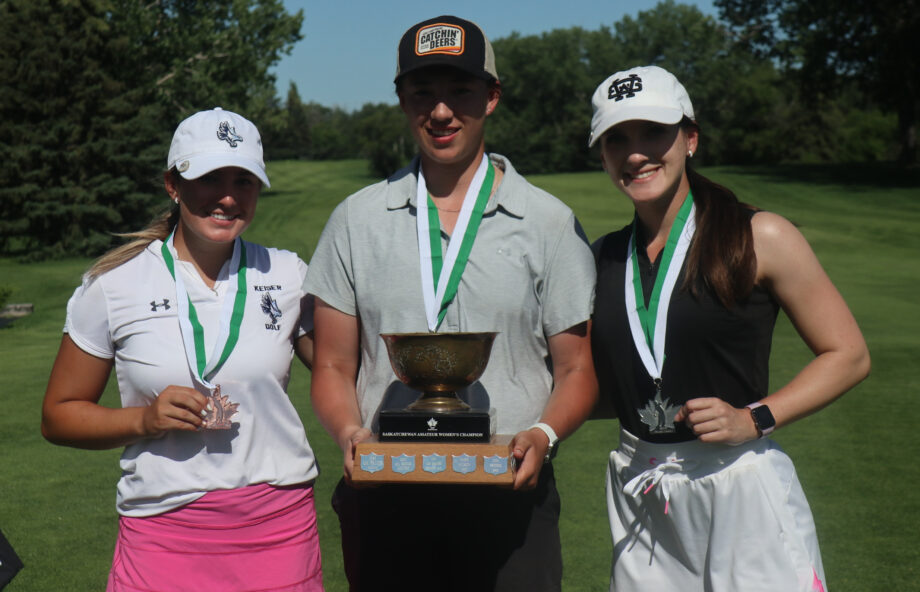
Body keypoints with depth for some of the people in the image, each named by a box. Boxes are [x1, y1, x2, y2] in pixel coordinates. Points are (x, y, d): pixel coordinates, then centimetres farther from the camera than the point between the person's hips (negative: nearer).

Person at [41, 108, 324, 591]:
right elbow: (59, 415, 5)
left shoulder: (287, 275, 3)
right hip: (162, 530, -1)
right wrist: (145, 419, -12)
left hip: (280, 526, 2)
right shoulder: (114, 284, -2)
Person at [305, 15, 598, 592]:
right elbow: (334, 367, 9)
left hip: (508, 496, -1)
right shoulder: (356, 220, 8)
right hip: (385, 496, 1)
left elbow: (575, 370, 5)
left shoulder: (549, 223, 3)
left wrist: (542, 434, -14)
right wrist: (350, 433, -10)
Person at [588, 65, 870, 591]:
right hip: (639, 501, 4)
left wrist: (754, 420, -13)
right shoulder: (605, 256, 9)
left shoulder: (761, 238, -4)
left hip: (743, 490, -3)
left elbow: (849, 355, -2)